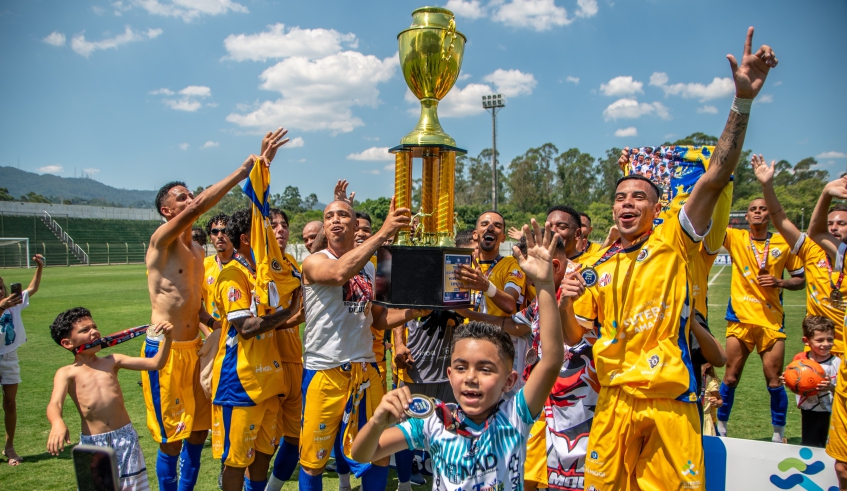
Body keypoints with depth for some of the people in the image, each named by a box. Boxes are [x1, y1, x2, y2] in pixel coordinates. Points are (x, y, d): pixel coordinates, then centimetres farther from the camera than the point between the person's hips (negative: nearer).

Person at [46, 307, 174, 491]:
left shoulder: (112, 361, 7)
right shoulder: (66, 373, 0)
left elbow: (156, 363, 3)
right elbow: (54, 404, -16)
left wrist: (167, 338, -12)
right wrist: (57, 423, -38)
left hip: (125, 436, 2)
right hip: (92, 442, -2)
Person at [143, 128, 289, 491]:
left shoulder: (197, 252, 14)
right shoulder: (161, 239, -11)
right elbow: (200, 207, -27)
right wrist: (247, 166, -29)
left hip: (194, 349, 8)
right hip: (165, 351, -8)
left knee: (199, 431, 15)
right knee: (172, 439, 1)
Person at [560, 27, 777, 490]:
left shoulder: (672, 241, 0)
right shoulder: (595, 266, 10)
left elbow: (715, 178, -13)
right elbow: (573, 335, 12)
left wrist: (742, 100, -22)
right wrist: (565, 302, -10)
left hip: (670, 397, -3)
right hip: (614, 397, 3)